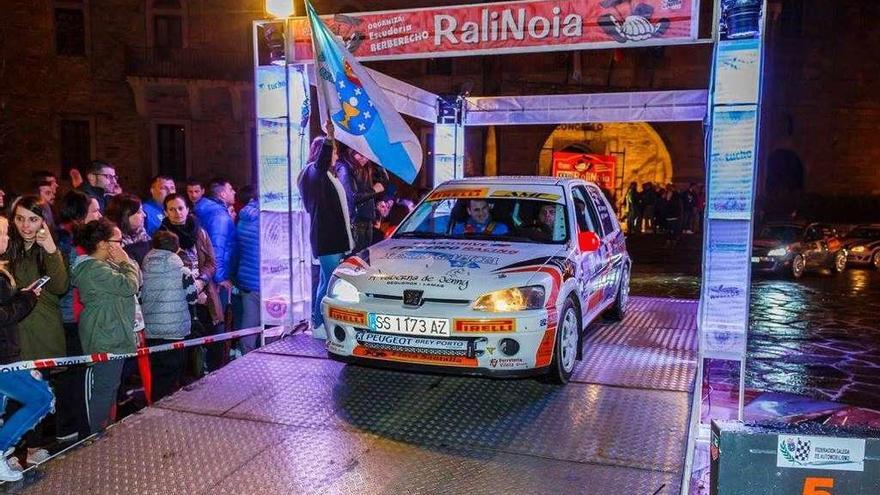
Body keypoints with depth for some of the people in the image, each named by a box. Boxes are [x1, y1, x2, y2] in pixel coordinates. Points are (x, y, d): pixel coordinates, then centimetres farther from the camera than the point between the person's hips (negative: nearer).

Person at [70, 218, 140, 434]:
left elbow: (135, 281, 16)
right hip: (106, 340, -11)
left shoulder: (104, 264, 13)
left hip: (113, 336, 11)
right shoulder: (95, 269, -20)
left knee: (109, 386, 20)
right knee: (104, 388, -2)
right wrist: (126, 262, -12)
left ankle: (107, 430, 32)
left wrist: (124, 263, 3)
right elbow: (130, 285, -24)